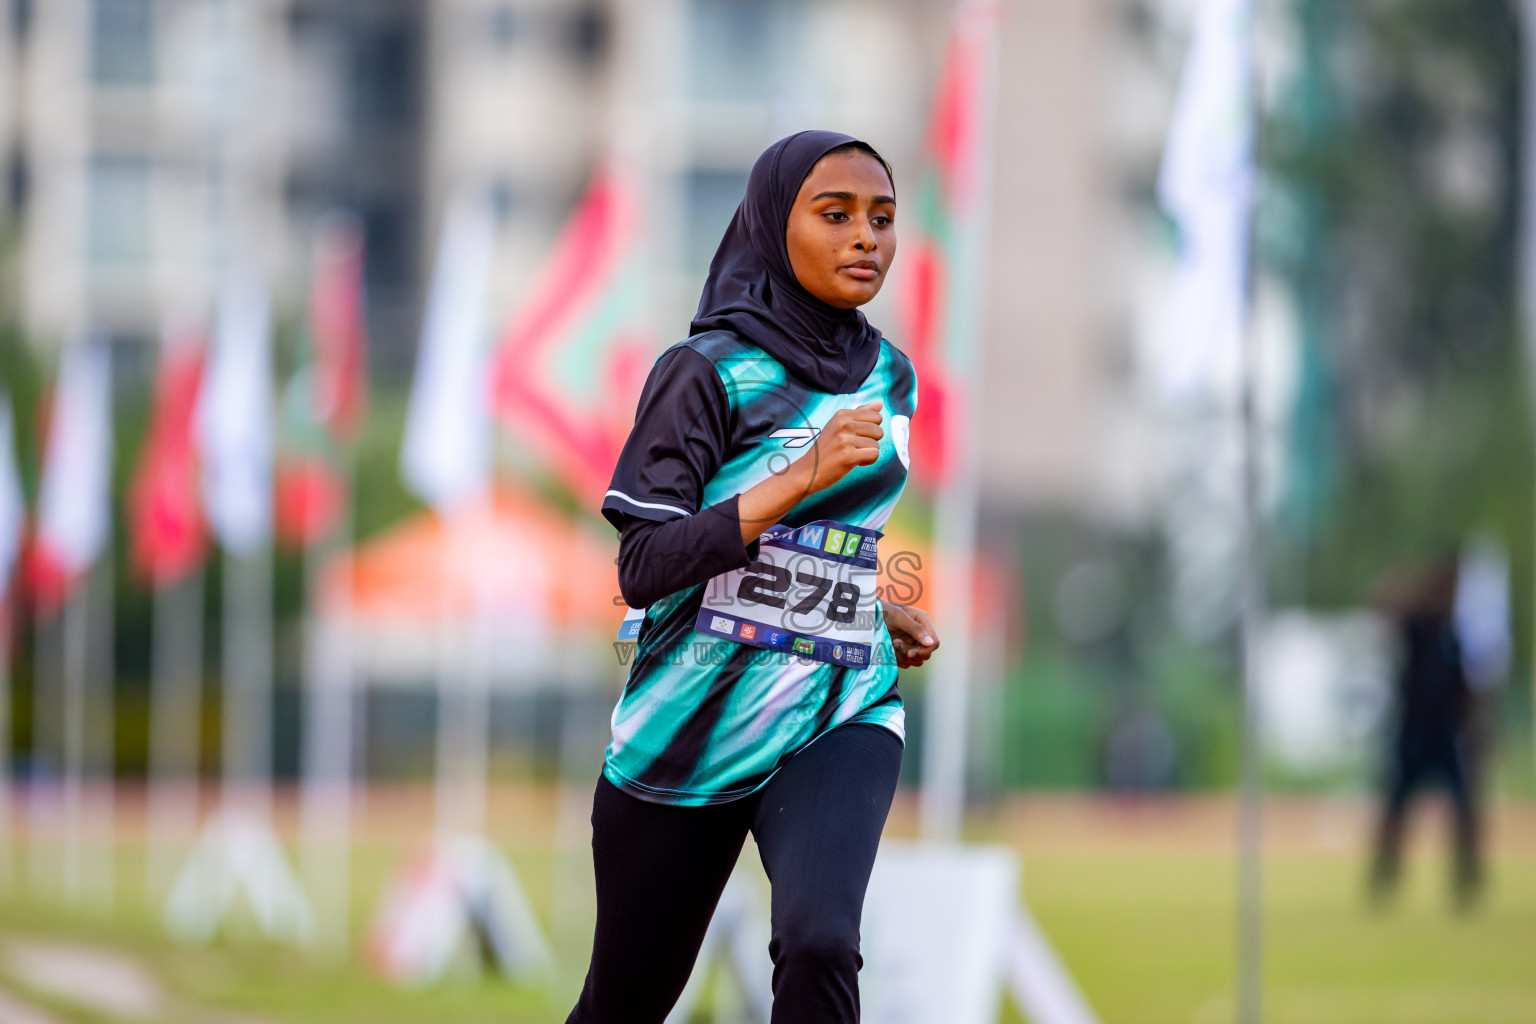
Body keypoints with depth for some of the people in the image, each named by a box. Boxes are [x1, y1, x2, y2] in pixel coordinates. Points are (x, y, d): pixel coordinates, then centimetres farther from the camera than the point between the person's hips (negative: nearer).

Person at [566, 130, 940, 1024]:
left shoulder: (890, 379, 10)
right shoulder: (709, 373, -9)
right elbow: (643, 570, -18)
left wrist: (873, 607, 10)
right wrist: (804, 476, -24)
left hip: (841, 715, 3)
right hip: (693, 727, -3)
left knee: (819, 943, -26)